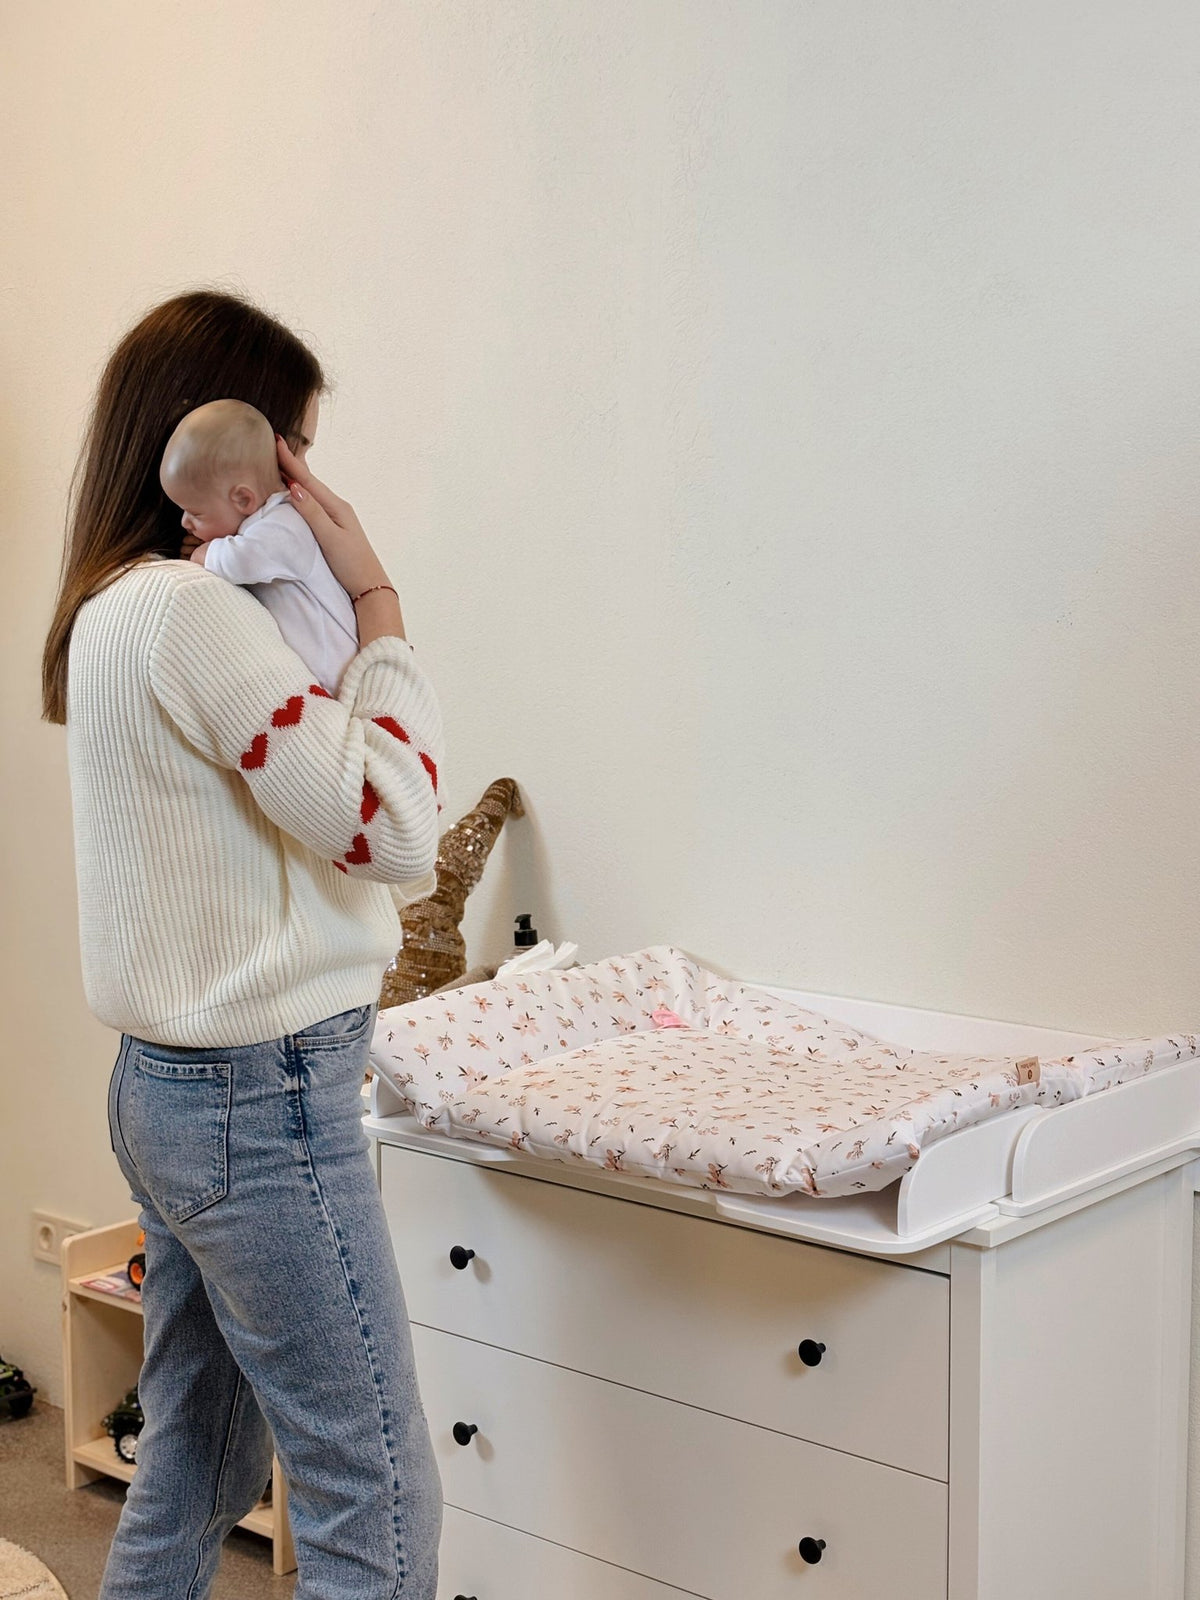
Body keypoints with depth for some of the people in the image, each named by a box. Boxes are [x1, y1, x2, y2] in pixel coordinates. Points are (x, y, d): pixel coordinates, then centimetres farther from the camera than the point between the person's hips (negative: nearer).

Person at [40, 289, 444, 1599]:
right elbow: (394, 823, -20)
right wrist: (376, 602, -12)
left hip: (165, 1088, 10)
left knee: (191, 1475, 21)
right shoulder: (189, 610, -19)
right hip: (262, 1101, -10)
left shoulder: (106, 610, 12)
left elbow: (307, 792, 14)